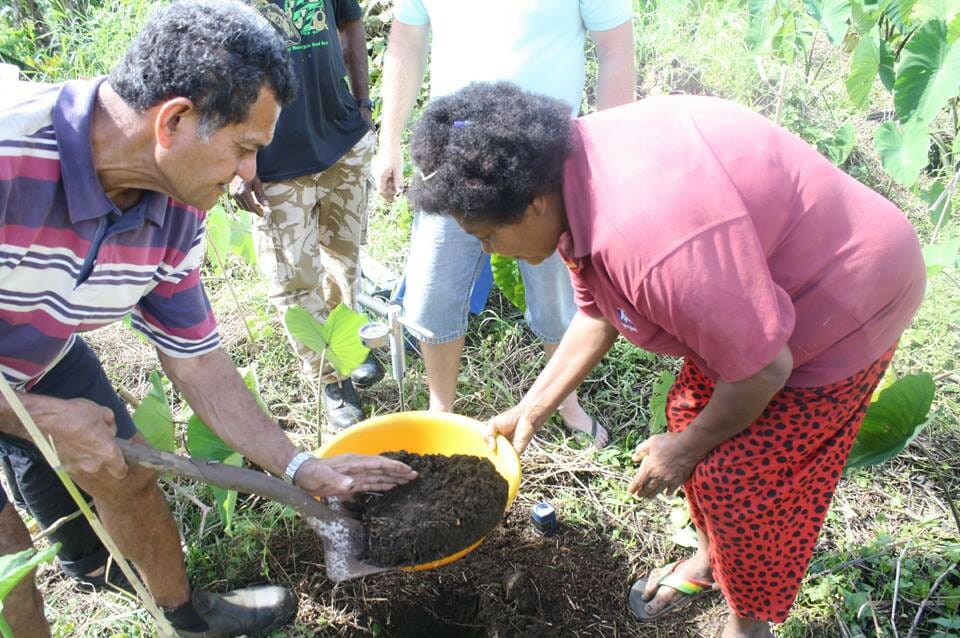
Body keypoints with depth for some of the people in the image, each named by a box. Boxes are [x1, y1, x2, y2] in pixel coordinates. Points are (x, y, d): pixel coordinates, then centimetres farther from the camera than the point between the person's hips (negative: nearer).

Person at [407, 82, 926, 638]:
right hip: (750, 295, 8)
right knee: (691, 412, 15)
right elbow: (599, 313, 3)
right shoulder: (570, 176, -11)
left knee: (742, 478, -1)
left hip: (848, 303, -8)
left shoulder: (653, 238, -41)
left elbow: (763, 369, -28)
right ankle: (713, 556, 42)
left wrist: (686, 448, -11)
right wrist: (531, 409, 5)